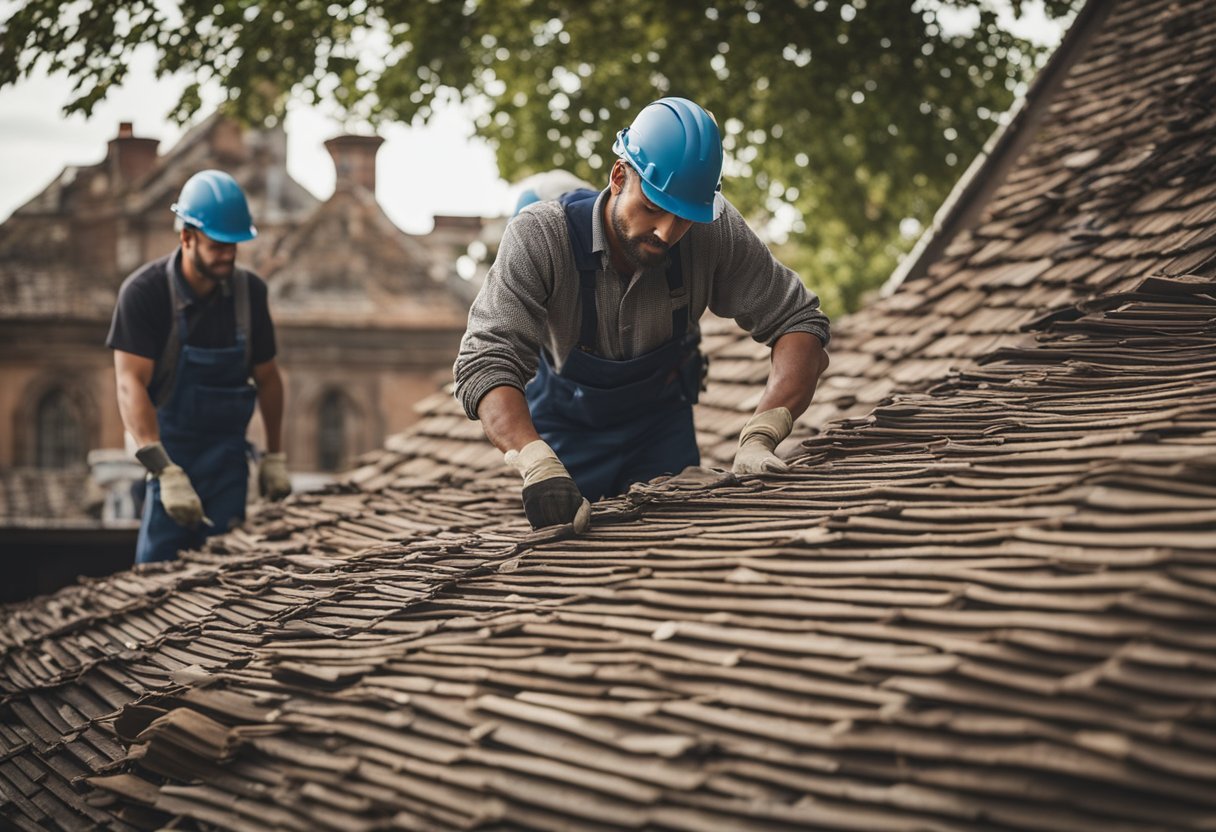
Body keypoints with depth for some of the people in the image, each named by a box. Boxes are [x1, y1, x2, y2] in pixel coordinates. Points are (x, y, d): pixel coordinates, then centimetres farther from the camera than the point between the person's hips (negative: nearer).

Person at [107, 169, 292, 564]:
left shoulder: (249, 291, -2)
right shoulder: (145, 291, -16)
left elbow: (267, 376, 12)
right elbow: (130, 385, -24)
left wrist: (276, 456, 14)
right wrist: (165, 471, -34)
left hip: (228, 454, 3)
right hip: (169, 451, -3)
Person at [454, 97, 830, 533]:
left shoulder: (714, 230, -28)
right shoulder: (539, 236, -34)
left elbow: (798, 321, -23)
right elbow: (488, 361, -42)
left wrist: (759, 438, -40)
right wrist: (538, 465, -61)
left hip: (662, 422, 2)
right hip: (565, 427, -2)